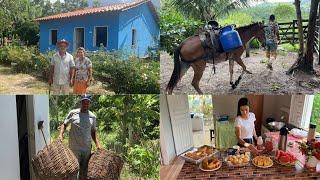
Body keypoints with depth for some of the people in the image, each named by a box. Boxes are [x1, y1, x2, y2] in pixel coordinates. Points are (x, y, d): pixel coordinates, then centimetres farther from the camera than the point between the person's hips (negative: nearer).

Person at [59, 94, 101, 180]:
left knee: (84, 171, 13)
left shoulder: (92, 116, 4)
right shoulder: (73, 113, -3)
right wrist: (61, 134, -12)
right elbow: (64, 124, 5)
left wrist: (97, 144, 1)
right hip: (74, 148, -2)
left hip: (87, 149, 3)